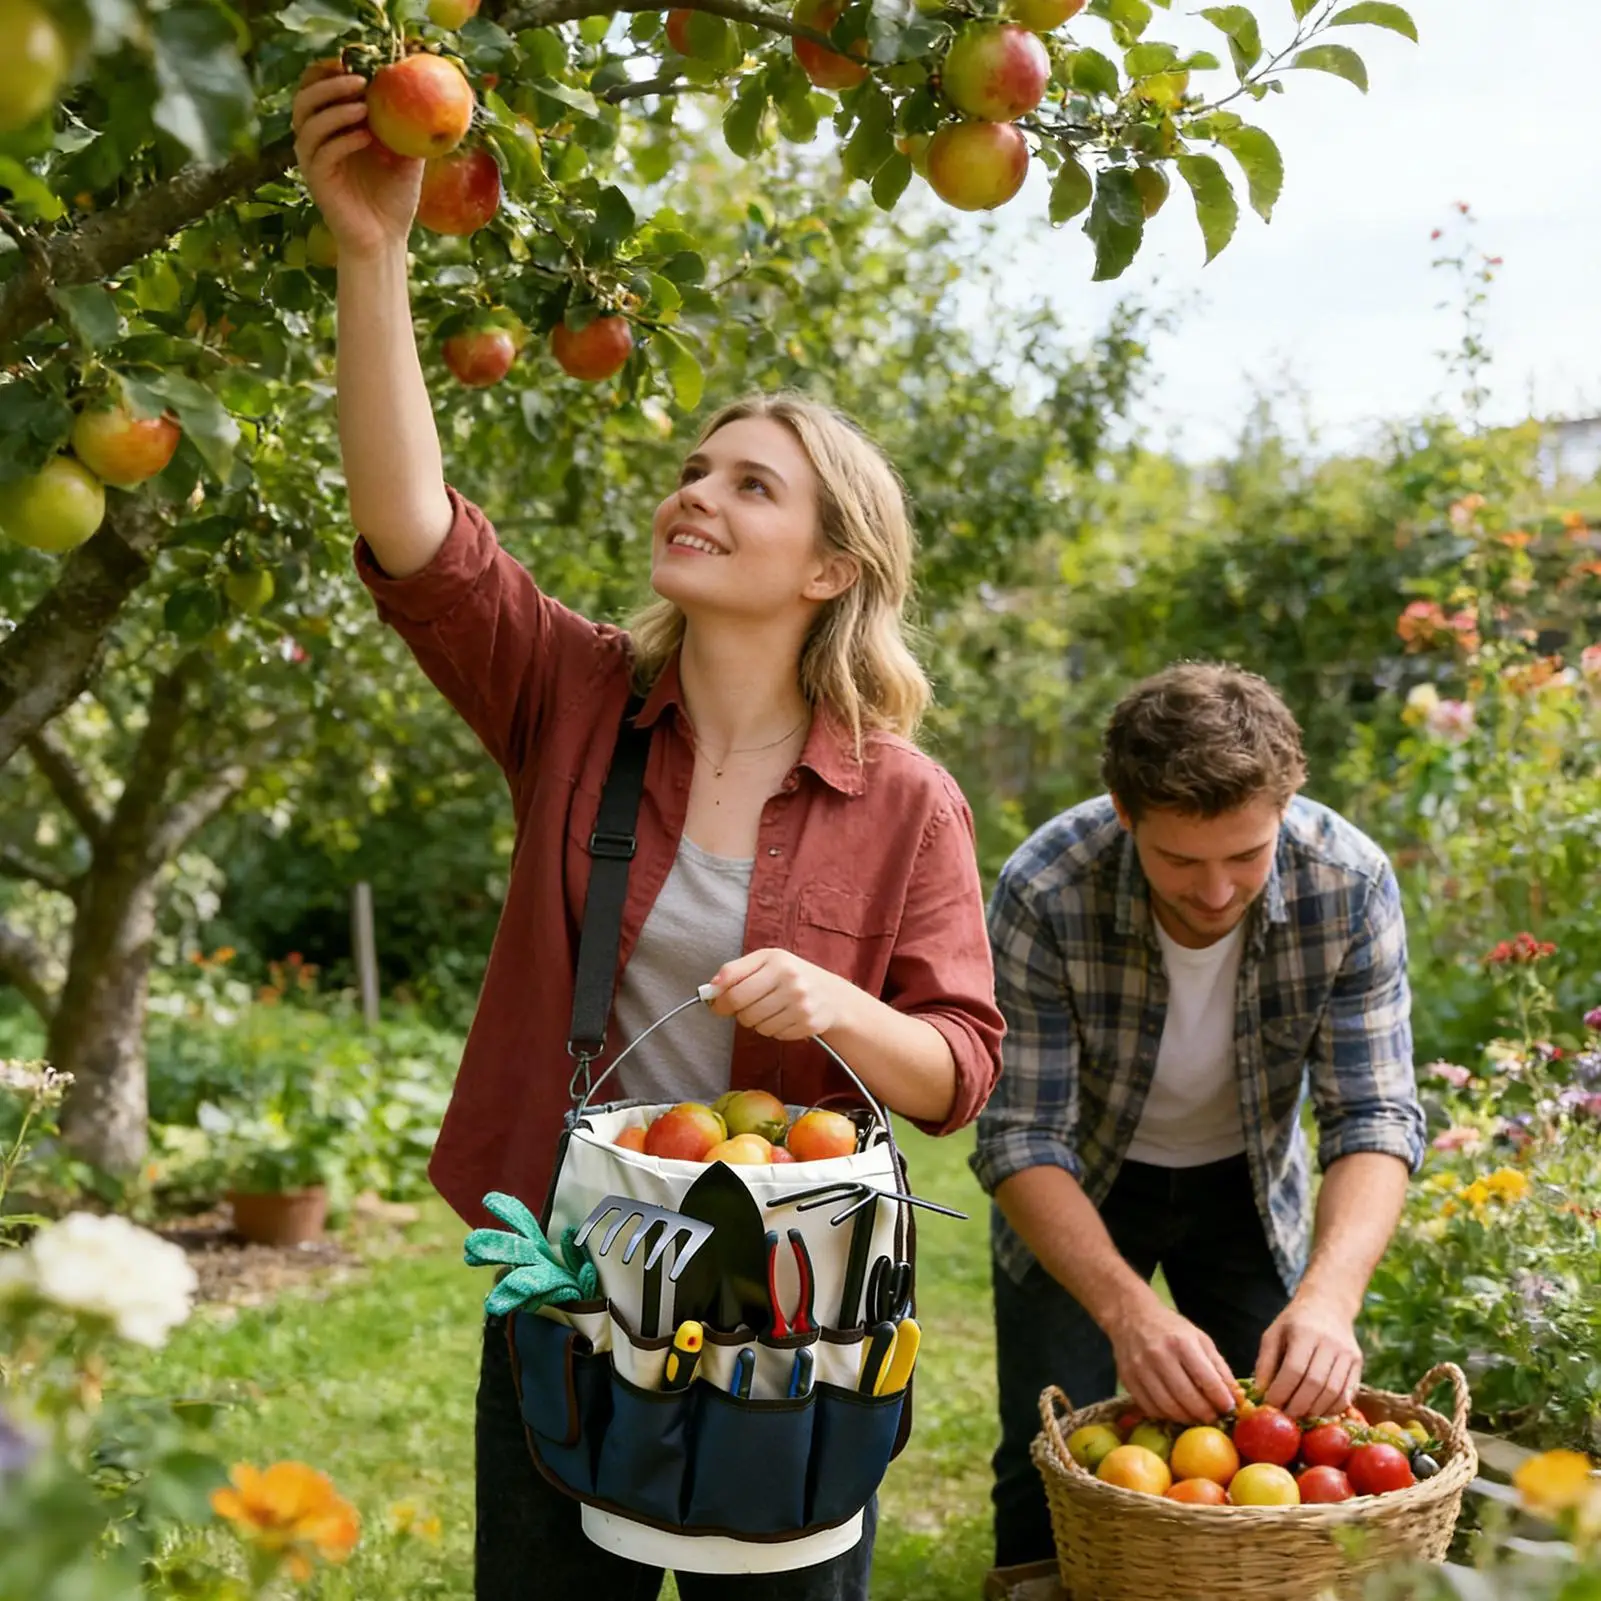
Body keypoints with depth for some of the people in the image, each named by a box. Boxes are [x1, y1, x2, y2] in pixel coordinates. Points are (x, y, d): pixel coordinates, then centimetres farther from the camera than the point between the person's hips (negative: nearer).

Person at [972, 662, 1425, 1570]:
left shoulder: (1353, 886, -26)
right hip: (1080, 1188, -1)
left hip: (1247, 1186, 2)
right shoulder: (1043, 897, -32)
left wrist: (1331, 1292, -41)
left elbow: (1374, 1116, -24)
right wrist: (1127, 1308, -44)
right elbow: (1023, 1137, -29)